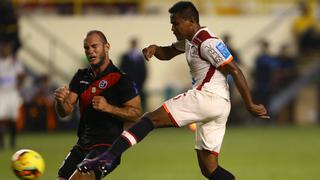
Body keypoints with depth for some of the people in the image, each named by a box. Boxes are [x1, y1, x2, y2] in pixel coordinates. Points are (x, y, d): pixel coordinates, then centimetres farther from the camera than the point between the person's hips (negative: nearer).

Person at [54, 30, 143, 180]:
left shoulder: (120, 80, -9)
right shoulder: (81, 76, 11)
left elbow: (137, 113, -10)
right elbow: (65, 112, 7)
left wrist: (108, 107, -23)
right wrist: (60, 100, -17)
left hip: (107, 145, -7)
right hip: (82, 144, 7)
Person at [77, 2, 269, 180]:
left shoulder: (208, 42, -10)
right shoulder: (190, 40, 19)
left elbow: (235, 71, -13)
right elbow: (167, 53, 32)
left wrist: (251, 105, -14)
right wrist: (154, 49, 8)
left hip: (208, 96, -10)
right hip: (219, 106, 10)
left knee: (151, 119, -13)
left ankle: (108, 157, -24)